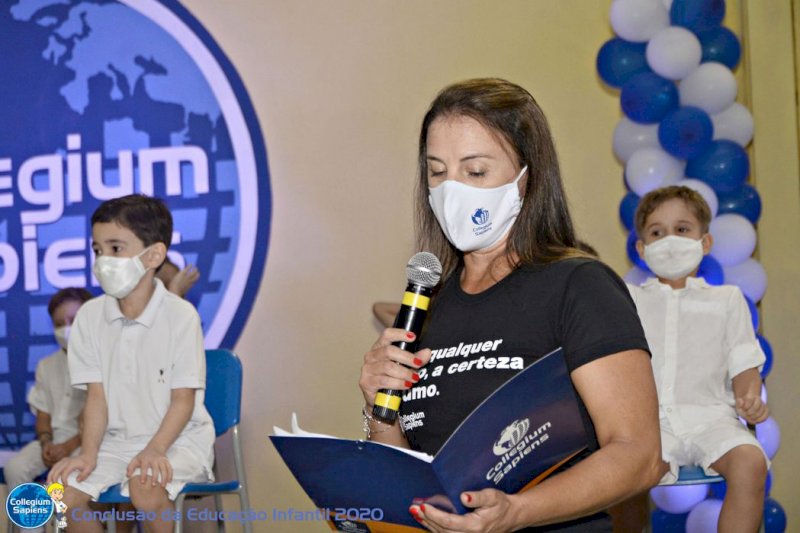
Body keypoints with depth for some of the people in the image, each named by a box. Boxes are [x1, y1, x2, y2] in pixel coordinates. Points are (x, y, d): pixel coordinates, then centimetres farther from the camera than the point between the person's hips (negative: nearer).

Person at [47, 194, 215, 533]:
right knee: (61, 492, -15)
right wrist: (88, 453, -14)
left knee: (145, 487, -32)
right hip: (116, 439, 5)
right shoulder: (89, 316, -1)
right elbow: (96, 395, -2)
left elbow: (183, 400, -12)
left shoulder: (181, 315, -13)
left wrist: (155, 450, -25)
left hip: (177, 437, -4)